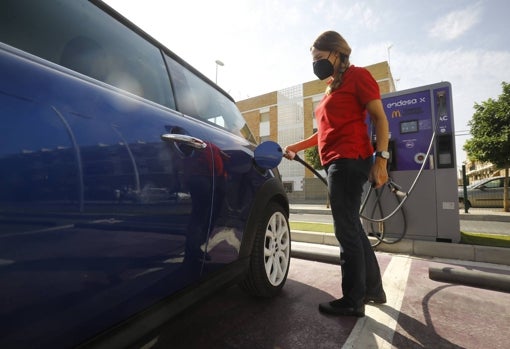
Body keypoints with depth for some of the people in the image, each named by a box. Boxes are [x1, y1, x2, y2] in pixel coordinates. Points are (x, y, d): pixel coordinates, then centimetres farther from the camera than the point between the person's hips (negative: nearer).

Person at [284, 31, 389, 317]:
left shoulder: (358, 75, 2)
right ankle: (373, 288, 27)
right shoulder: (332, 87, 25)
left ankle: (353, 301, 9)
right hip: (336, 163, 9)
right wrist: (297, 147, 20)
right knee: (351, 227, 12)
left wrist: (381, 158, -16)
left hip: (350, 160, -9)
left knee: (346, 229, -5)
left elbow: (380, 119, -6)